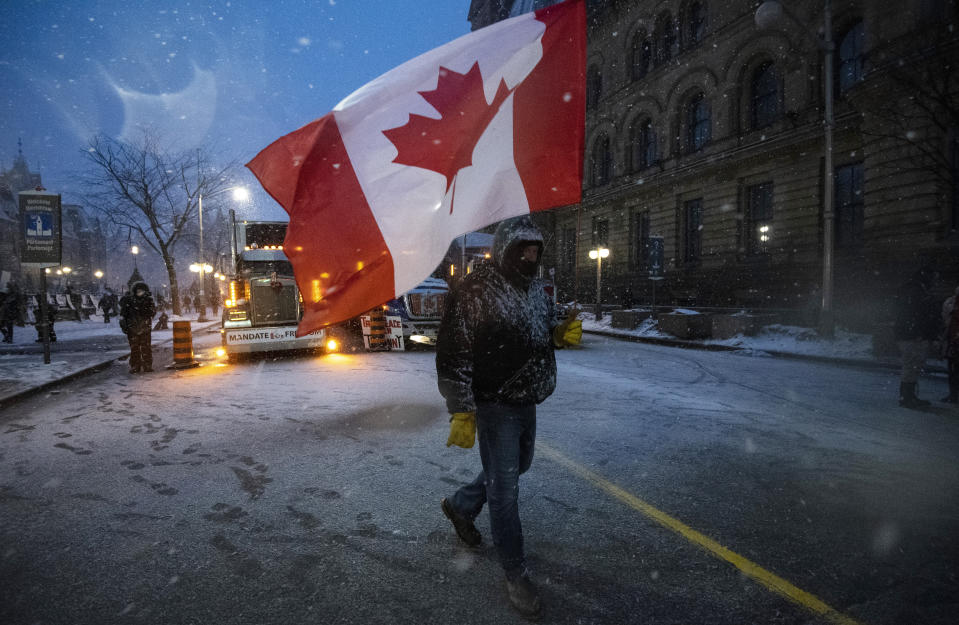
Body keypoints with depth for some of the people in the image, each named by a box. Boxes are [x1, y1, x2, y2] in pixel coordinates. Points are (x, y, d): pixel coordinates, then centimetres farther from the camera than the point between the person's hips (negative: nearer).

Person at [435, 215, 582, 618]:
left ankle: (460, 506, 49)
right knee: (504, 489, 2)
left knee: (517, 465, 25)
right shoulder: (474, 291, -19)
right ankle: (516, 576, 20)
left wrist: (562, 334, -4)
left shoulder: (536, 288, 7)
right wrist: (461, 412, -22)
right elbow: (454, 354, -20)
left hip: (527, 401, 9)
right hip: (495, 404, -8)